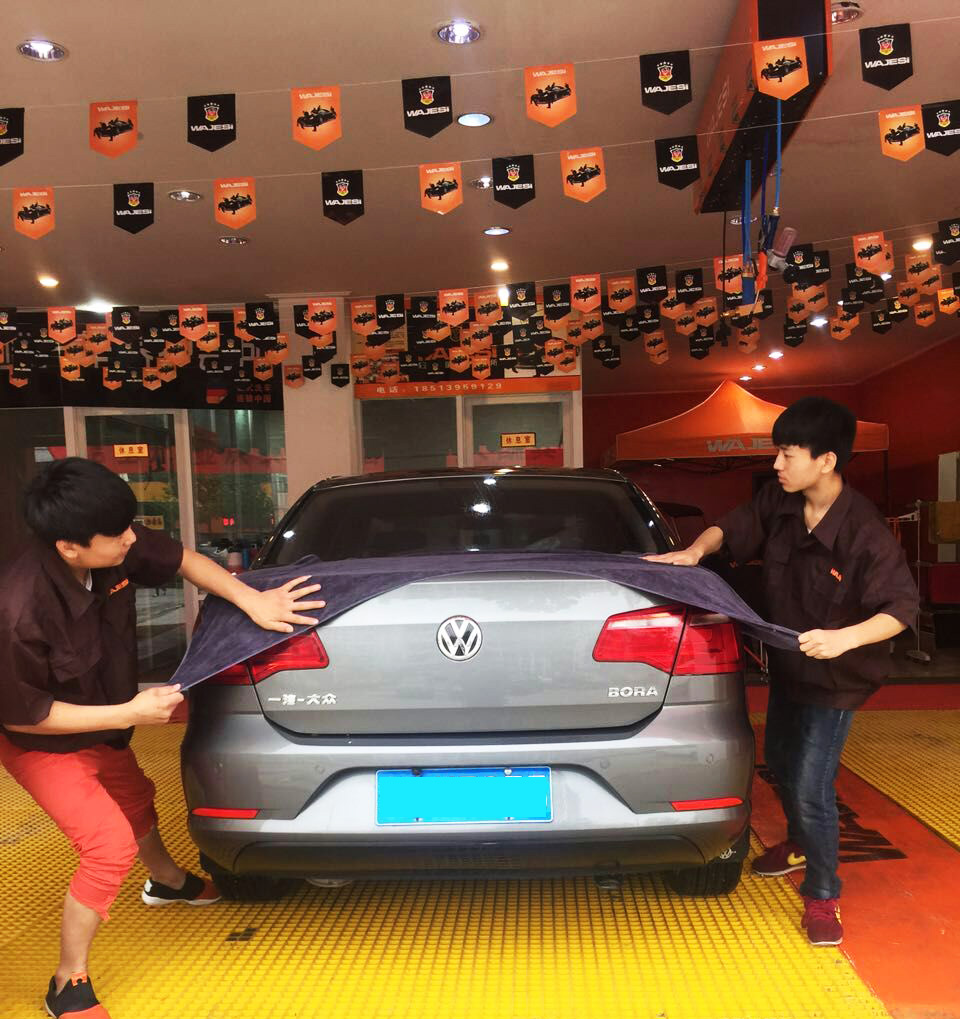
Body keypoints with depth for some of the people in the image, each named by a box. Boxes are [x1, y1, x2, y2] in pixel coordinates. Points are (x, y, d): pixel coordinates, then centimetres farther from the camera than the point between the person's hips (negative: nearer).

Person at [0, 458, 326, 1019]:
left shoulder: (117, 548, -27)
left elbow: (181, 559, -9)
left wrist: (252, 600, -22)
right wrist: (130, 713, -29)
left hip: (104, 724, 7)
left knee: (135, 800, 27)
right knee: (110, 845, -14)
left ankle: (169, 882, 58)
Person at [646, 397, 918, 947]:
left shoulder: (864, 531, -28)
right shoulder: (778, 503, -11)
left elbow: (903, 606, -28)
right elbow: (730, 529, 3)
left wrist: (845, 638, -43)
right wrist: (695, 551, -17)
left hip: (836, 677, -7)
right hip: (787, 663, 7)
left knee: (811, 788, -6)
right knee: (780, 759, 24)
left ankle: (823, 896, 20)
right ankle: (801, 844, 53)